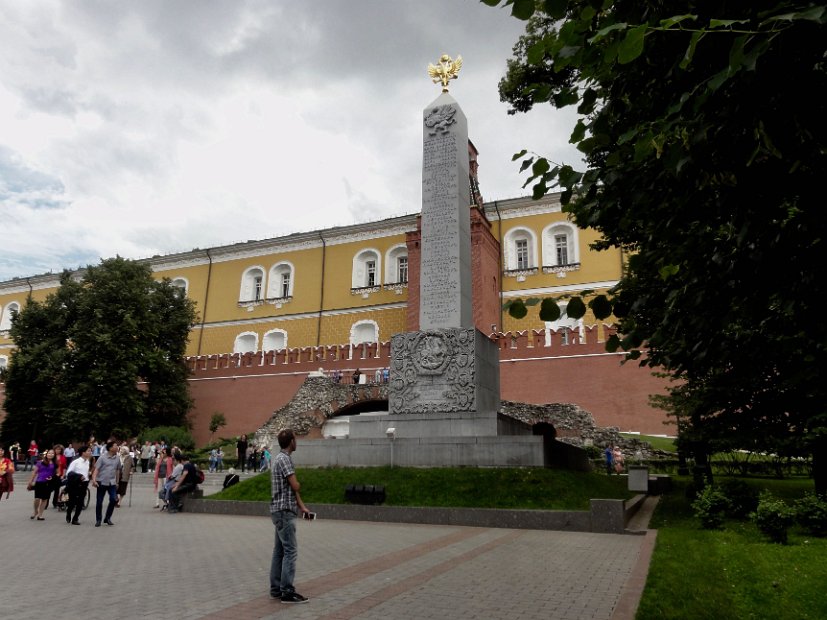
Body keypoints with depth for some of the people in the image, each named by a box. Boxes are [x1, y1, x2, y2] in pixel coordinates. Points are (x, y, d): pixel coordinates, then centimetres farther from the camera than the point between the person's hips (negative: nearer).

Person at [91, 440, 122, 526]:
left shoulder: (117, 458, 6)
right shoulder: (102, 457, -6)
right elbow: (96, 469, -10)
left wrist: (117, 482, 19)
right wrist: (94, 480, -22)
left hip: (112, 483, 3)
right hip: (102, 482, -3)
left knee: (114, 499, -8)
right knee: (99, 502, 5)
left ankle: (108, 518, 10)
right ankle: (98, 520, 19)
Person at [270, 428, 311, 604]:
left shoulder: (282, 458, 15)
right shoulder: (284, 459, -17)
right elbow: (295, 486, -20)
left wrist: (302, 507, 13)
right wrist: (298, 483, 3)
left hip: (281, 511, 10)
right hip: (284, 511, -10)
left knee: (279, 551, 12)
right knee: (290, 551, -7)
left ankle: (276, 589, 18)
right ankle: (287, 592, -4)